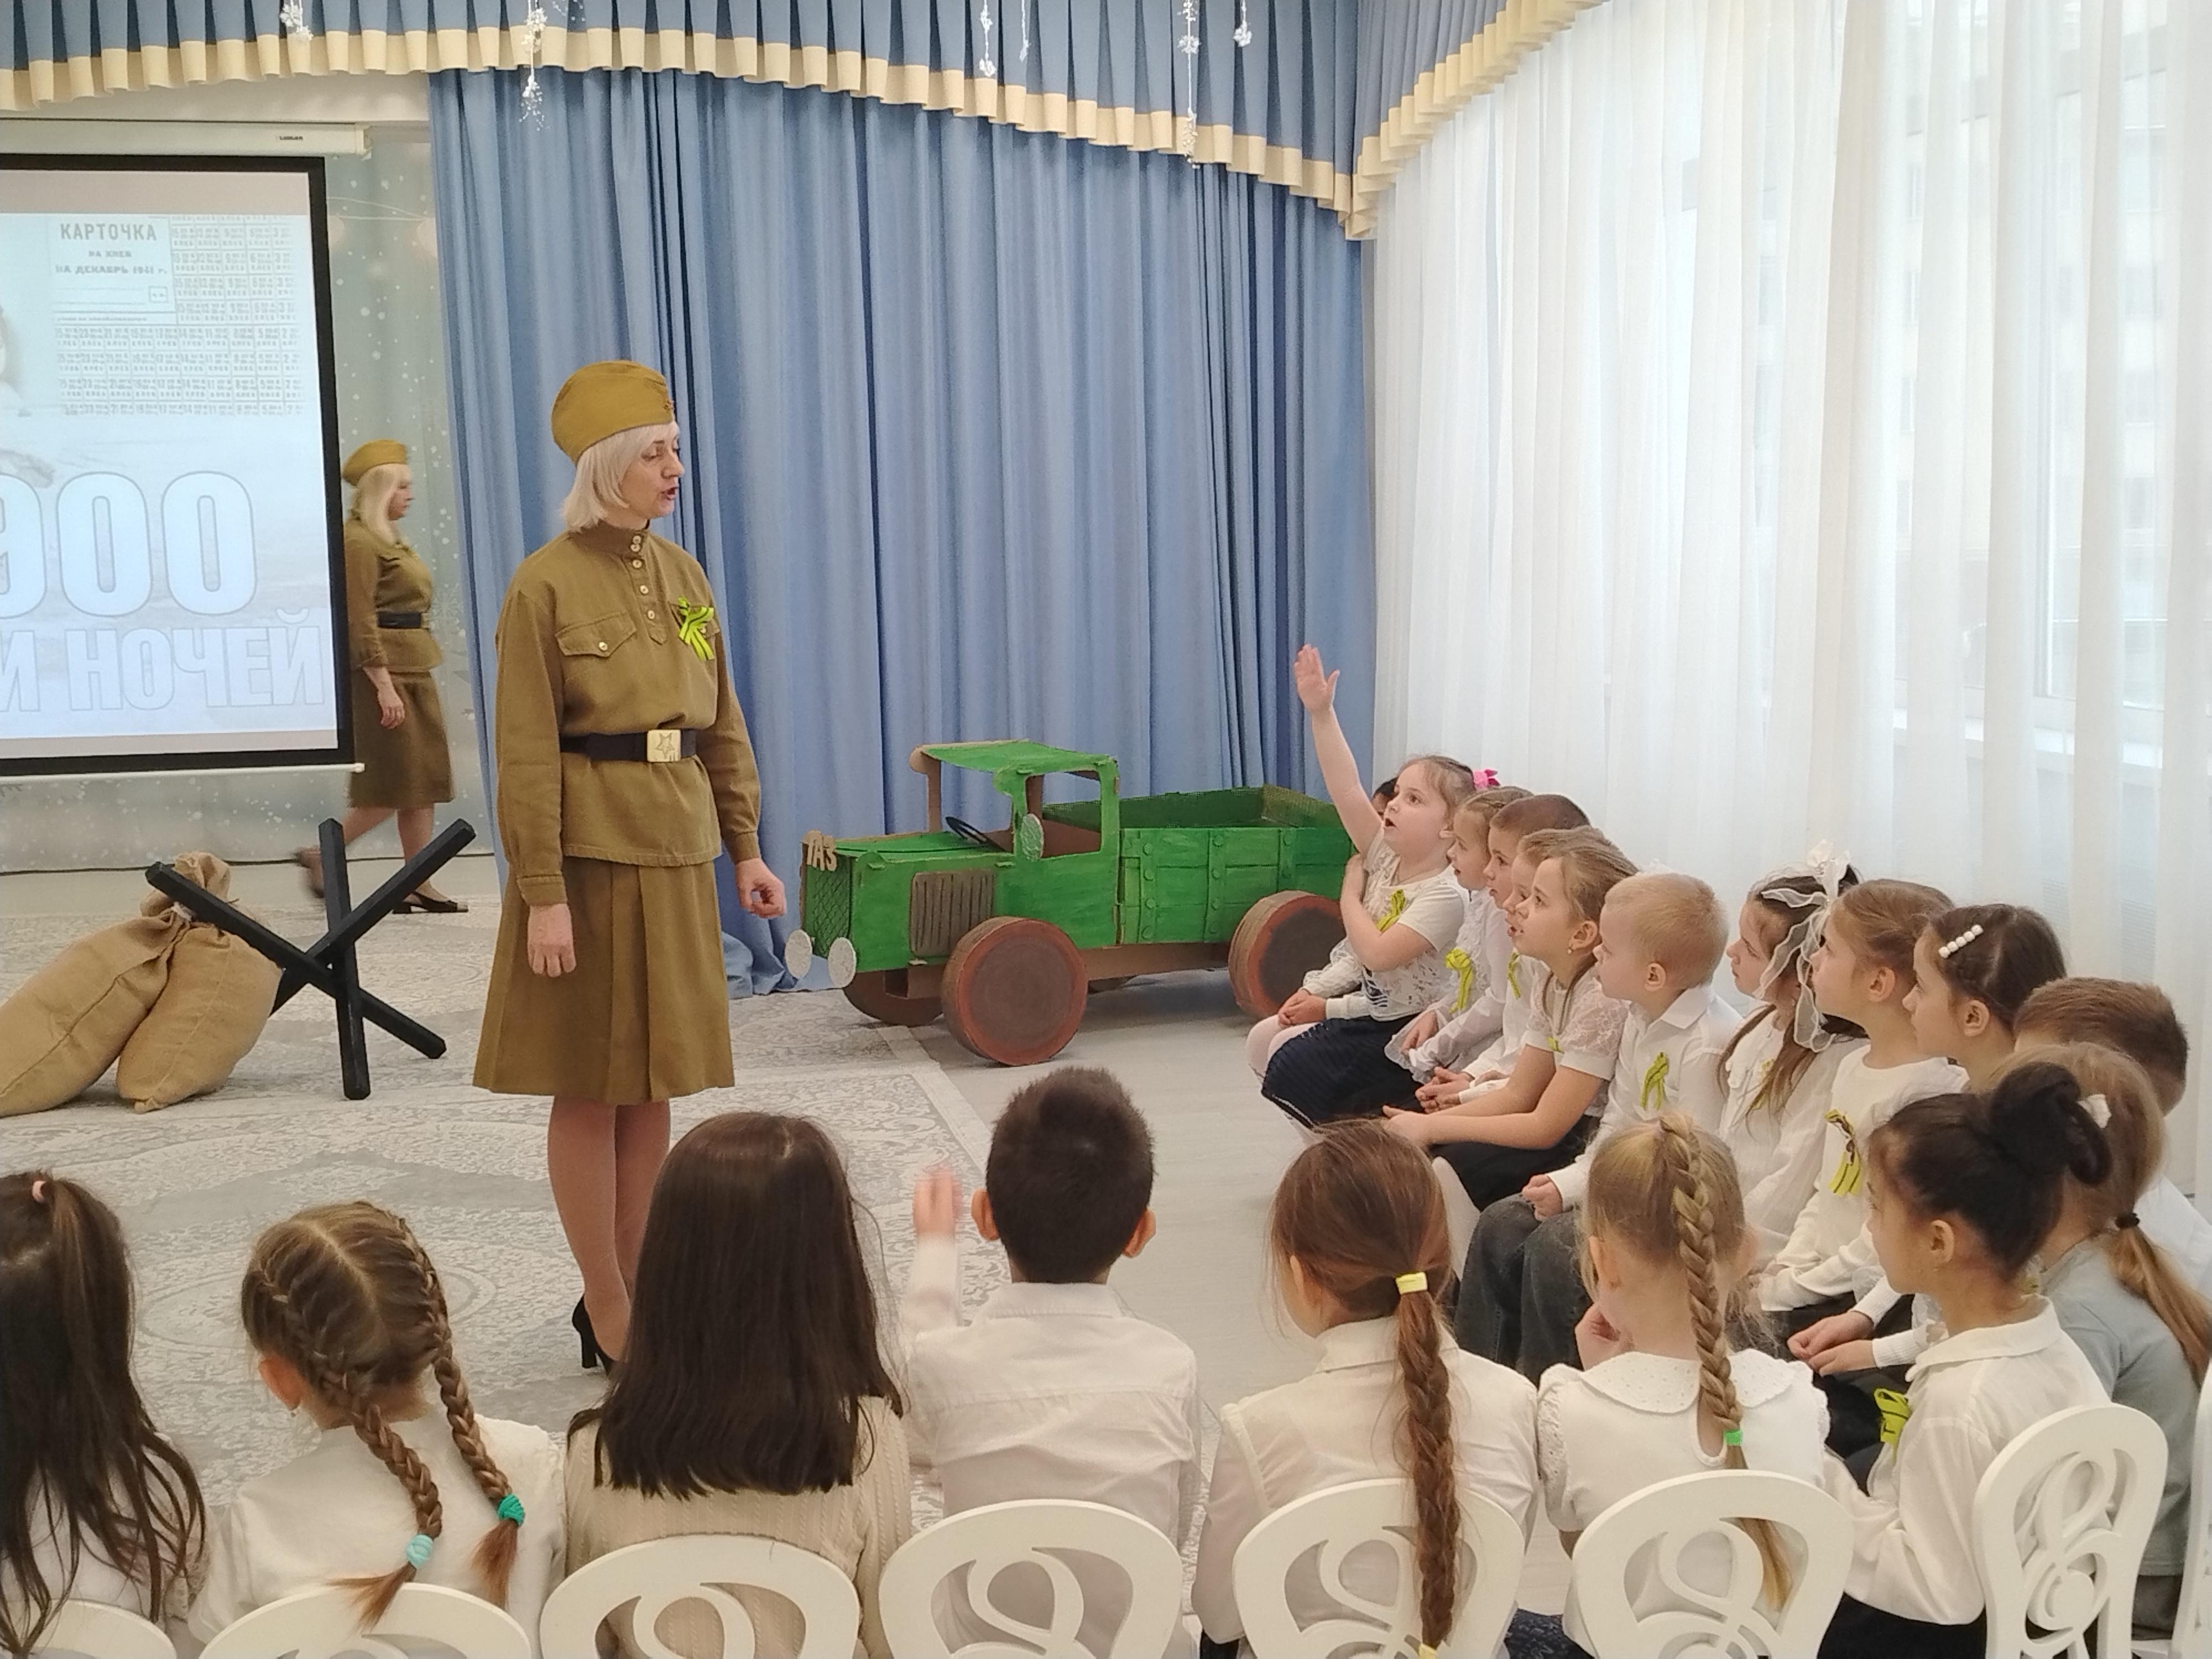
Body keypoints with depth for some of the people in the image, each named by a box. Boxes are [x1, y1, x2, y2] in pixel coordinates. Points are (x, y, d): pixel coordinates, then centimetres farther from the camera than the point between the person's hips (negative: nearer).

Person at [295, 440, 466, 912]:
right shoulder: (359, 542, -12)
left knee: (424, 783, 7)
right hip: (383, 671, -10)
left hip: (413, 671, 10)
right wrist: (384, 685, -22)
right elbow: (360, 621, -18)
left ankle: (418, 886, 10)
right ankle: (320, 855, 6)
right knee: (396, 785, -7)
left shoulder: (388, 539, 17)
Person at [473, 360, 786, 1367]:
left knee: (653, 1083, 12)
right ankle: (609, 1316, 15)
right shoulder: (545, 586, -10)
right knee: (589, 1088, 4)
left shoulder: (682, 574, 10)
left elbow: (721, 726, 13)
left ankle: (633, 1294, 25)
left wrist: (747, 849, 9)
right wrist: (542, 895, -17)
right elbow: (526, 756, -13)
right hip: (589, 858, -6)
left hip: (676, 858, 6)